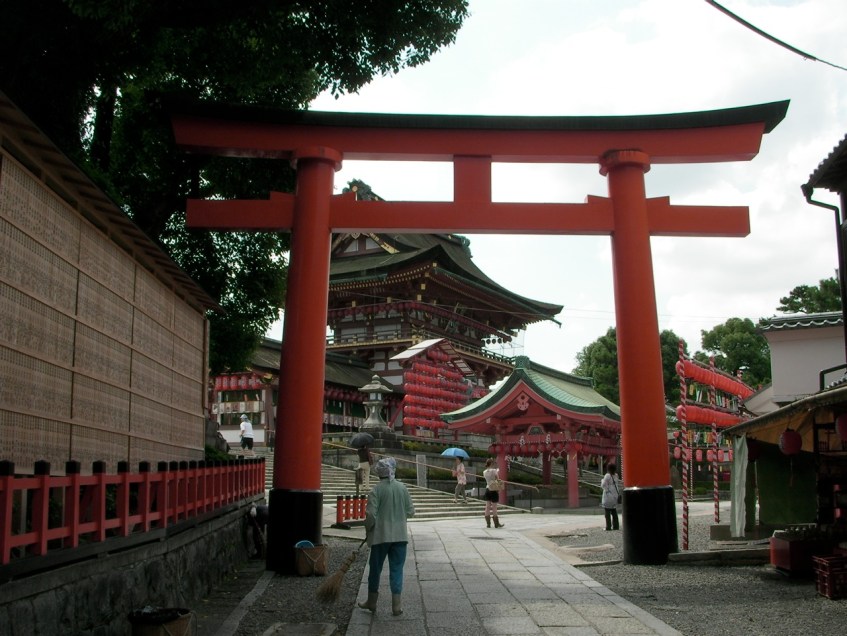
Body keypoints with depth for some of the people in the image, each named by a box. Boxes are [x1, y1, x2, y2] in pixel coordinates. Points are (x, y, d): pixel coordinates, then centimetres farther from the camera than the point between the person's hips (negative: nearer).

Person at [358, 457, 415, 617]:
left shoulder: (376, 490, -11)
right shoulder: (403, 488, -1)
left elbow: (371, 515, -13)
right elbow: (411, 512, 3)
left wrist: (367, 530, 4)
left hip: (380, 536, -2)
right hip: (400, 536, 2)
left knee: (375, 568, 13)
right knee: (396, 569, 8)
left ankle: (372, 602, 25)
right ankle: (397, 606, 7)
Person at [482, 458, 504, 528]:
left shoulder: (484, 472, 3)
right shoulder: (494, 471, -12)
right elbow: (497, 480, -11)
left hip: (487, 490, 5)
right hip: (494, 490, -5)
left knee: (487, 507, 7)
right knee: (494, 507, -1)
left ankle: (488, 523, 10)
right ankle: (496, 524, 6)